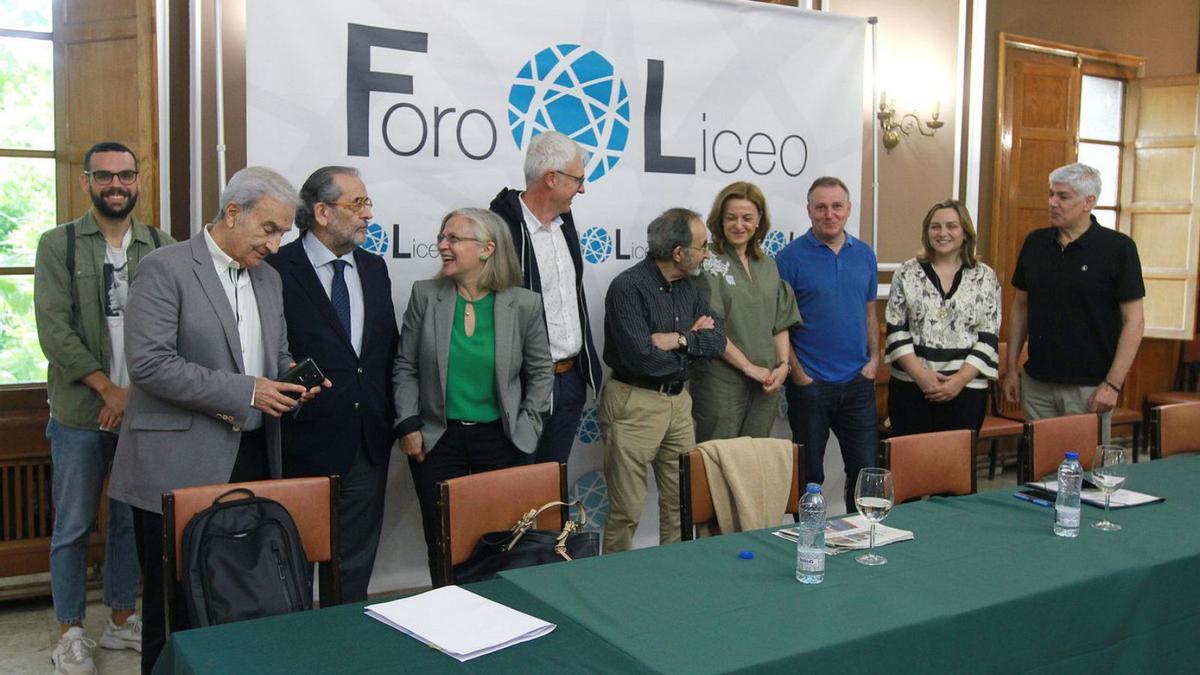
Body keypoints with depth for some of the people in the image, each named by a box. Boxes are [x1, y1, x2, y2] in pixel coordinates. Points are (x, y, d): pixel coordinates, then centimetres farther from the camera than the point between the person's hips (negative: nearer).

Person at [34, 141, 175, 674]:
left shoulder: (161, 247, 5)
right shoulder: (58, 245, 0)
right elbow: (54, 331, -8)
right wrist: (108, 389, -13)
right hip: (80, 410, -2)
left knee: (132, 520, 12)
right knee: (73, 525, 6)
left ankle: (121, 620, 26)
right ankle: (70, 632, 19)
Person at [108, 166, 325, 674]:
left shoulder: (269, 278, 15)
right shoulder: (165, 268, -8)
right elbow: (149, 363, -17)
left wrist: (291, 384, -1)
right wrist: (245, 392, -18)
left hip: (253, 461, 6)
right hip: (181, 467, -6)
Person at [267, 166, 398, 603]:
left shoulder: (374, 269, 11)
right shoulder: (278, 269, -10)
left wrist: (387, 416, 11)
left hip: (368, 445, 6)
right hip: (305, 442, -5)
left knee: (354, 567, 14)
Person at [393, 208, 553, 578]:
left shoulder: (524, 304, -4)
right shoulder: (425, 295, -2)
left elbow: (541, 371, 6)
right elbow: (406, 367, 3)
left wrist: (526, 426, 0)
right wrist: (408, 425, -3)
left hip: (501, 440, 0)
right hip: (438, 440, 1)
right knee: (443, 546, 5)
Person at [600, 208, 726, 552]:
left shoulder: (688, 288, 10)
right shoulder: (628, 287, -14)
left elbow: (718, 340, 3)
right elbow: (641, 356, -23)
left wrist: (677, 339, -14)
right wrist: (693, 338, -7)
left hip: (678, 401, 7)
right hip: (634, 404, -7)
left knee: (684, 499, 12)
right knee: (626, 509, 0)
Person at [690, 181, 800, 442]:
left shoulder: (768, 267, 13)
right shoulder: (709, 264, -7)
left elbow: (780, 323, 15)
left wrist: (783, 364, 0)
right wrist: (749, 367, -12)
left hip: (765, 385, 6)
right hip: (721, 383, -6)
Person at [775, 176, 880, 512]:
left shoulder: (864, 254, 9)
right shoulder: (791, 257, -7)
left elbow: (870, 313, 17)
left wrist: (873, 358, 5)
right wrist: (797, 372, -11)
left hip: (858, 382, 4)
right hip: (810, 384, -4)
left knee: (867, 468, 9)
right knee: (810, 473, 7)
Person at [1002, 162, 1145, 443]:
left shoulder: (1118, 248, -6)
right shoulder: (1035, 242, 6)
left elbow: (1134, 321, -7)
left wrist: (1113, 384, -12)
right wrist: (1011, 368, 9)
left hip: (1090, 387, -4)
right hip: (1037, 384, 4)